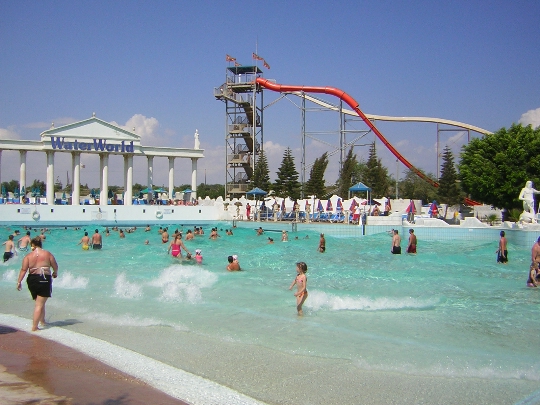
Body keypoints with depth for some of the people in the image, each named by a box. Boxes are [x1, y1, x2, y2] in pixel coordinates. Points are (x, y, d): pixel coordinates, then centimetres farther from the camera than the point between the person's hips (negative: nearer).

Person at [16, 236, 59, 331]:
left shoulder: (28, 256, 2)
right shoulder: (47, 254, 1)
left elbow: (23, 269, -5)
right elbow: (55, 266, 7)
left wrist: (19, 282, 0)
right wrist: (55, 273, 28)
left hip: (32, 279, 3)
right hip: (44, 279, -3)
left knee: (39, 302, 23)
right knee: (40, 304, -2)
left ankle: (42, 321, 35)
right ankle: (34, 327, -7)